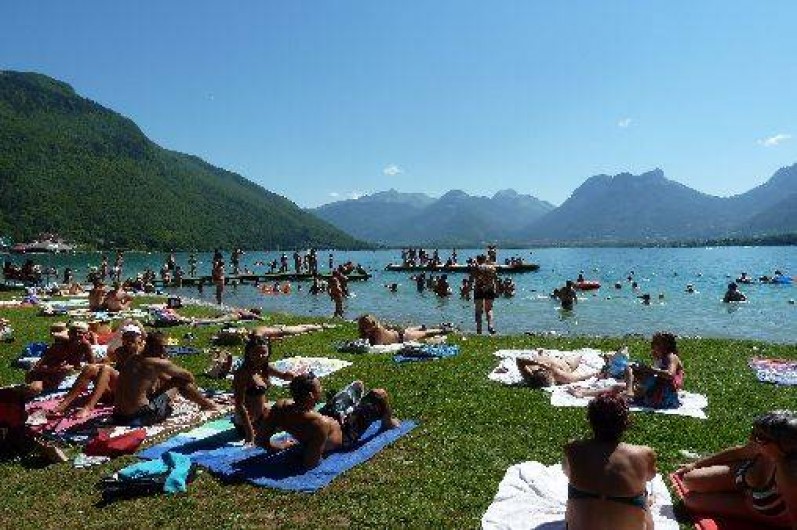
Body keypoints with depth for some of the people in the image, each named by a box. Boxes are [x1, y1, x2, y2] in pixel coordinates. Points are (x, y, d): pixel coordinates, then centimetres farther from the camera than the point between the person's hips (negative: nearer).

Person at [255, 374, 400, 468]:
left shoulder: (281, 406, -30)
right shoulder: (320, 424, -48)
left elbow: (264, 438, -19)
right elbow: (310, 464, -41)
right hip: (344, 435, -7)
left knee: (358, 384, 24)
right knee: (380, 395, 0)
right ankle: (388, 423, 35)